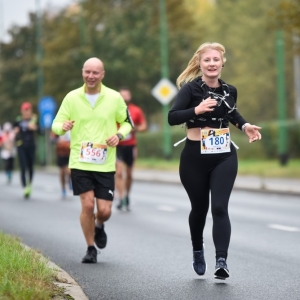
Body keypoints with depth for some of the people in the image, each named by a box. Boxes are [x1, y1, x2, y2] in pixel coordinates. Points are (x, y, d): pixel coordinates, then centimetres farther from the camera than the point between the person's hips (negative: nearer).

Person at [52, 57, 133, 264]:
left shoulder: (114, 98, 1)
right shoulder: (72, 98, 0)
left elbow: (127, 122, 12)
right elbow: (56, 124, 3)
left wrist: (119, 135, -9)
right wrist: (62, 127, -21)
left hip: (105, 164, 1)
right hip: (80, 162, 0)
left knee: (105, 210, -3)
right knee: (87, 205, -10)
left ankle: (99, 227, 35)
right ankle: (91, 249, 9)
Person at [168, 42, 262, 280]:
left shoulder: (230, 91, 4)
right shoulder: (191, 88, -9)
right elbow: (172, 117, -20)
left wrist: (245, 126, 8)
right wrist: (196, 110, -34)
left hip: (224, 157, 2)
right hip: (195, 156, -2)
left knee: (220, 208, -11)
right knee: (200, 207, 12)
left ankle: (221, 261, -17)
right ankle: (198, 251, 38)